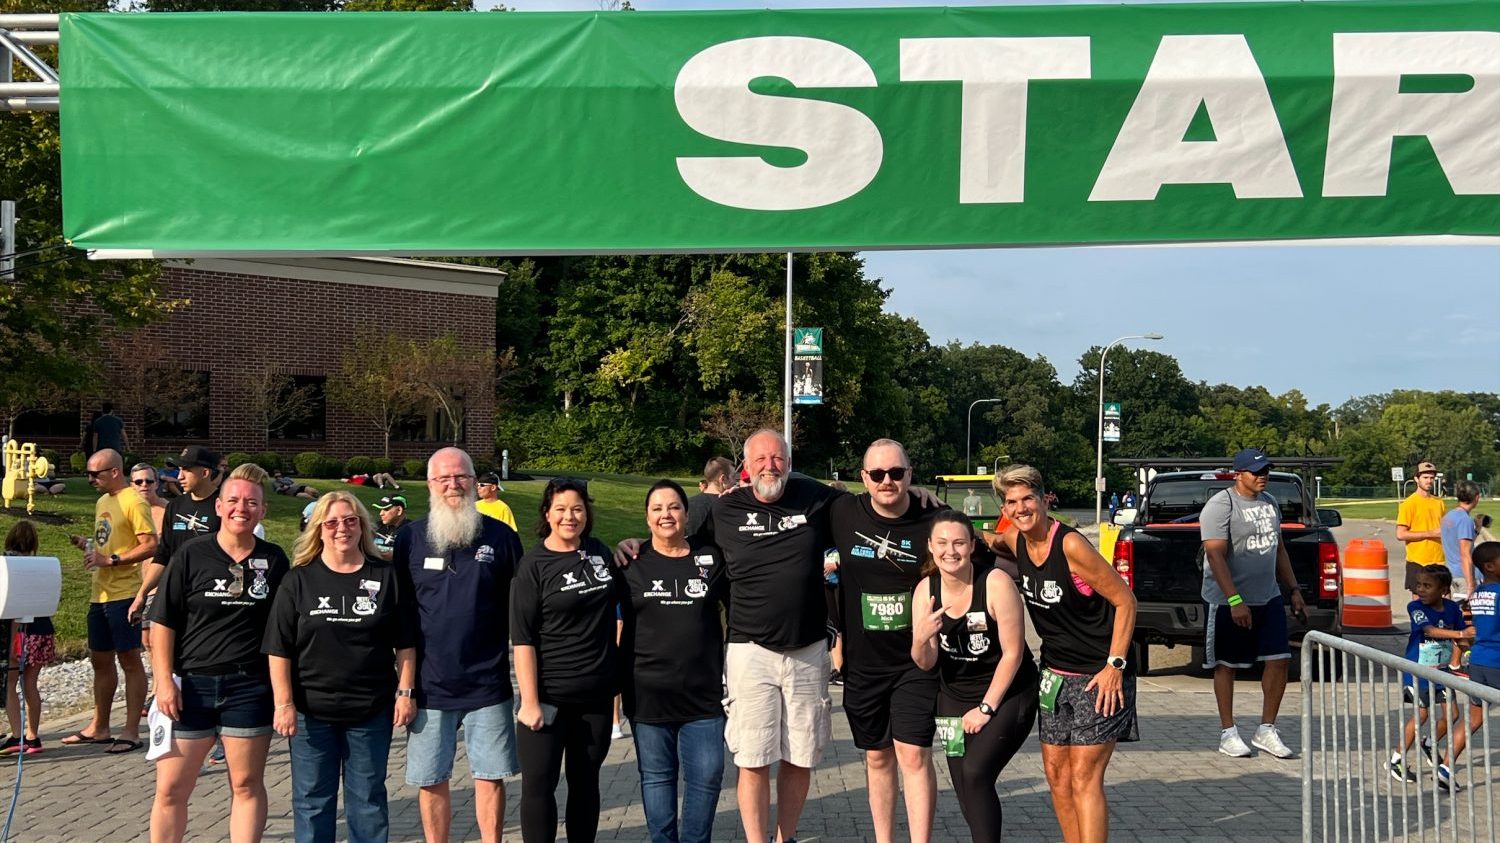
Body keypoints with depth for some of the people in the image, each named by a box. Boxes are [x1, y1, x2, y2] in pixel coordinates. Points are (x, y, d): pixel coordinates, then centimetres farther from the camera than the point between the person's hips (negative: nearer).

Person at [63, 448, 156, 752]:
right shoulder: (102, 502, 16)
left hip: (124, 594, -9)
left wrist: (109, 560, -20)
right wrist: (88, 546, 5)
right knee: (100, 659, 14)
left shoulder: (133, 502, -12)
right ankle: (99, 727, 24)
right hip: (100, 594, 9)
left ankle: (131, 732, 0)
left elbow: (150, 545, -18)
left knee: (129, 660, -3)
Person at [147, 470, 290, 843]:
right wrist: (164, 682, -8)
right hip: (190, 686, -1)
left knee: (247, 785, 7)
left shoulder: (274, 560, 3)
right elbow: (164, 623, -1)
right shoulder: (190, 555, -1)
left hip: (250, 688, 1)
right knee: (171, 788, 3)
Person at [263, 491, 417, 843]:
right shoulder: (299, 580, -1)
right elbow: (279, 648, -2)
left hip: (371, 711, 0)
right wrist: (283, 703, -8)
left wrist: (405, 692, -1)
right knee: (312, 799, 7)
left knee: (368, 798, 10)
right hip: (312, 711, 0)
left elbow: (405, 643, 5)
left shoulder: (386, 577, 1)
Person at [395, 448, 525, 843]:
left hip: (489, 686, 0)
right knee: (430, 780, 8)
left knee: (491, 777, 6)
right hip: (430, 687, 1)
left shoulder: (501, 537, 1)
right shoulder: (410, 538, 2)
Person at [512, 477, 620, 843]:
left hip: (597, 693, 4)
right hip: (550, 695, -4)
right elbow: (523, 638, -11)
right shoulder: (534, 564, -7)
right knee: (539, 784, -3)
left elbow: (618, 598, 27)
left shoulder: (599, 551, 7)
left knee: (585, 782, 12)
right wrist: (530, 701, -17)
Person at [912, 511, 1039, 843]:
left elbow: (1012, 653, -16)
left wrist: (986, 709, -13)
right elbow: (926, 663, -5)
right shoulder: (926, 590, -5)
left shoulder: (996, 583, -20)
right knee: (965, 790, 4)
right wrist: (922, 639, -28)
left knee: (976, 772, -22)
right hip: (955, 698, 5)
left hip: (1007, 695, -5)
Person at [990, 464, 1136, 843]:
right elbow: (990, 544, 26)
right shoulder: (1015, 540, 0)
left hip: (1099, 676, -8)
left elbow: (1125, 601, -16)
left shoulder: (1070, 545, -21)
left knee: (1084, 779, -10)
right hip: (1055, 674, 8)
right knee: (1057, 773, 10)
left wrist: (1115, 666, -19)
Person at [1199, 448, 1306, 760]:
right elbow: (1215, 556, -20)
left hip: (1268, 598, 7)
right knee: (1227, 665, 3)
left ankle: (1266, 730, 13)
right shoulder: (1221, 505, -14)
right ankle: (1228, 733, 13)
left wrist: (1294, 590, 17)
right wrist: (1234, 601, -26)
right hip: (1228, 602, -7)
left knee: (1279, 660, 1)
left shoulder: (1269, 503, 12)